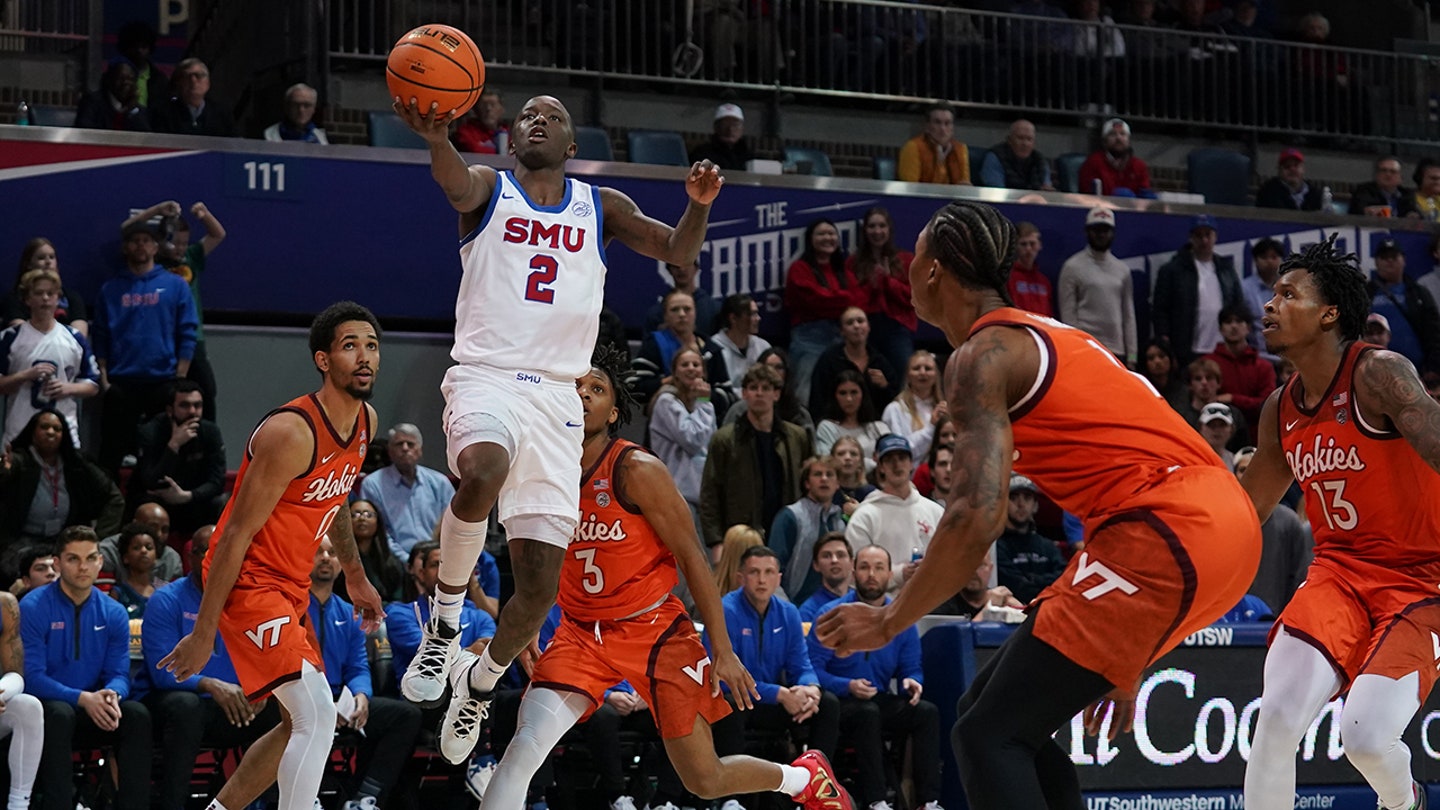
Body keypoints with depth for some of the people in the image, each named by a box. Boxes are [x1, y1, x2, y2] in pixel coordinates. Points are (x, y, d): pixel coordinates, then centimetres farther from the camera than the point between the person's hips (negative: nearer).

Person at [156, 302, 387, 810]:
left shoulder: (365, 422, 3)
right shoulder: (291, 433, -24)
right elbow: (235, 536, -21)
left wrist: (355, 576, 27)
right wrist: (203, 634, -20)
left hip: (290, 587, 10)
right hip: (250, 582, -10)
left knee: (300, 727, 15)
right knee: (317, 715, -20)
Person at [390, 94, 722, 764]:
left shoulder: (601, 207, 16)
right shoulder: (488, 189, 7)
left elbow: (678, 253, 6)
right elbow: (457, 186, -17)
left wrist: (698, 205, -16)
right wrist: (435, 136, -41)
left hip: (557, 395, 3)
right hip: (485, 376, -3)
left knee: (540, 583, -2)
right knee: (484, 470, -39)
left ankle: (481, 685, 27)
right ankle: (446, 615, -16)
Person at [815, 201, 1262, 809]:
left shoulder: (982, 355, -3)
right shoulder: (1046, 336, 26)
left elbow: (977, 516, -16)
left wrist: (888, 622, -4)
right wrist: (1123, 662, 32)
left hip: (1170, 535, -9)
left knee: (988, 735, -6)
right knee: (1013, 722, 17)